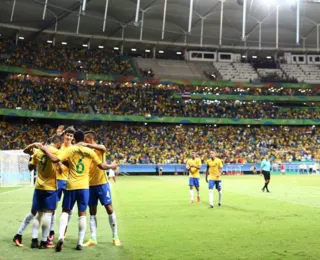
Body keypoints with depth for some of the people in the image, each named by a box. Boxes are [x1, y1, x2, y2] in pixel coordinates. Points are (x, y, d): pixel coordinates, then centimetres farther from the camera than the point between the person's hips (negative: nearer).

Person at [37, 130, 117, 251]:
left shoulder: (70, 149, -3)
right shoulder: (90, 151, 4)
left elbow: (55, 159, -12)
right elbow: (101, 166, 11)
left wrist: (44, 149, 2)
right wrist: (112, 166, 31)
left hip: (71, 186, -1)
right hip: (84, 186, 1)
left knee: (65, 211, 10)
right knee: (82, 214, 7)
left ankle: (61, 237, -9)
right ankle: (80, 243, 7)